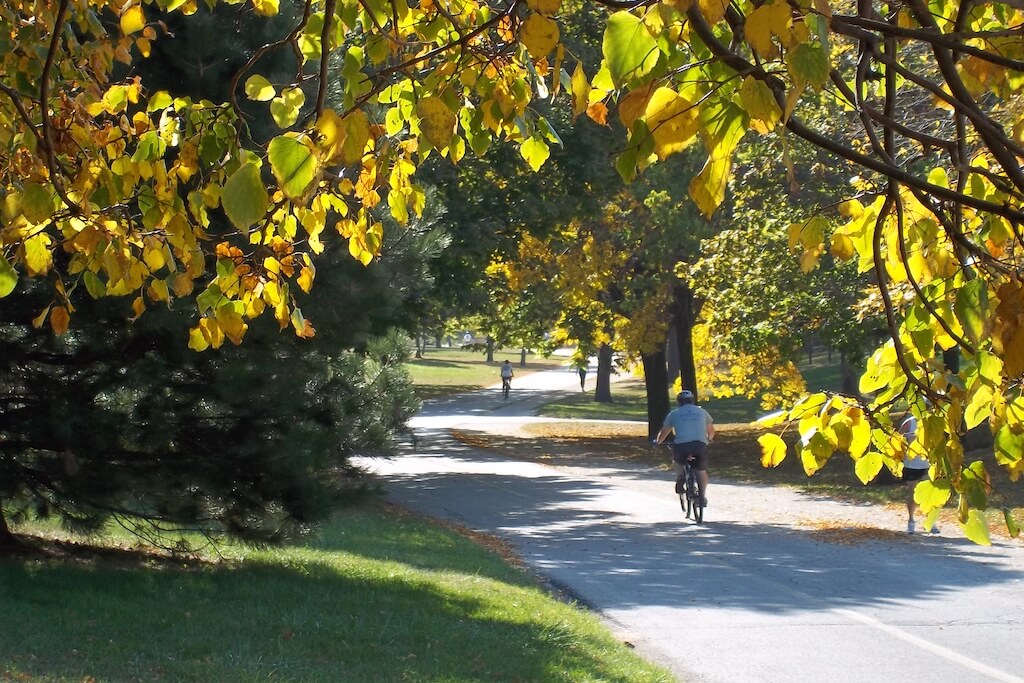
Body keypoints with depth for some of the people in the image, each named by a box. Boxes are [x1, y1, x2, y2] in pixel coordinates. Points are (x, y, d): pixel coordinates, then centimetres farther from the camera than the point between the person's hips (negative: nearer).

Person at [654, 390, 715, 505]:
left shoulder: (674, 414, 16)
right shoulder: (702, 411, 21)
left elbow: (664, 432, 22)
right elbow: (711, 431, 31)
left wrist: (658, 441, 42)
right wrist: (709, 439, 52)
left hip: (681, 445, -1)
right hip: (700, 445, 1)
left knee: (676, 460, 30)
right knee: (701, 471, 20)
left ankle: (680, 477, 5)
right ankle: (703, 495, 7)